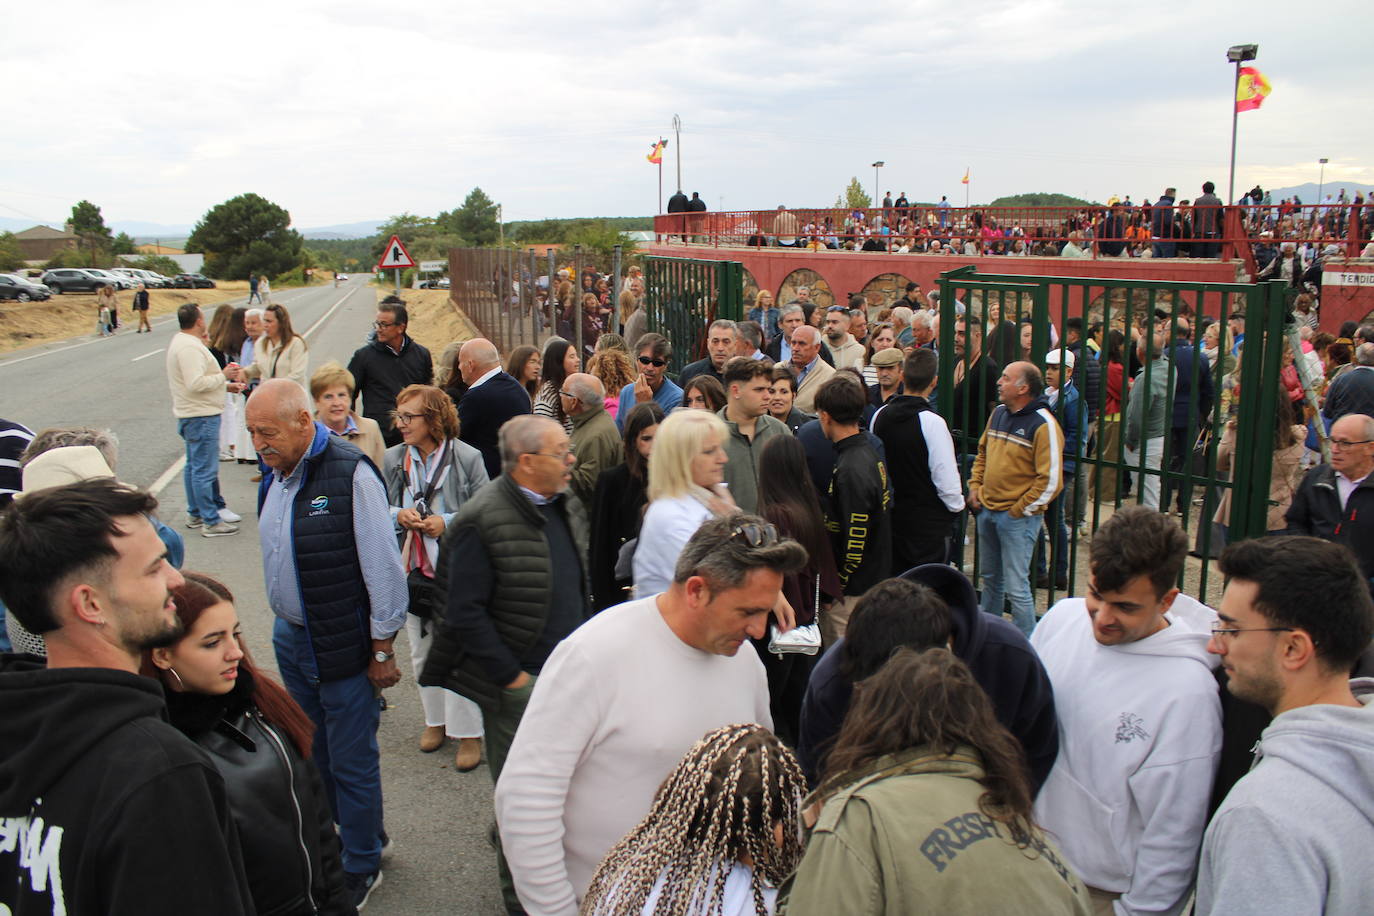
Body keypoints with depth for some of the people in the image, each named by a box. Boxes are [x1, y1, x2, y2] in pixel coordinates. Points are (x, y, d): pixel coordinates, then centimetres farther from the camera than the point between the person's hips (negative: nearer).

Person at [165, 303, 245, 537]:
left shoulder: (180, 342, 14)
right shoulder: (190, 347, -20)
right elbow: (197, 384, -28)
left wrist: (225, 385, 14)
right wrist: (223, 375, -17)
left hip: (191, 415, 11)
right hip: (201, 416, -11)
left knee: (194, 466, 19)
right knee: (205, 470, -6)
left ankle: (195, 513, 30)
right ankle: (211, 522, -1)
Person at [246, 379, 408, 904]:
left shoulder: (350, 475, -21)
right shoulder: (275, 475, 4)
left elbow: (384, 568, -17)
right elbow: (277, 558, 12)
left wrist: (381, 650, -12)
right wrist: (283, 624, 13)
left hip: (343, 645, -7)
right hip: (290, 639, 7)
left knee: (352, 764, 7)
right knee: (312, 754, 20)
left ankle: (361, 867, 27)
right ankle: (325, 846, 40)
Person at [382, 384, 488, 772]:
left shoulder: (467, 458, -12)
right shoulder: (393, 459, 0)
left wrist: (447, 523, -19)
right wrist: (398, 515, -12)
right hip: (411, 568, 5)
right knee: (421, 652, 17)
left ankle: (468, 732, 15)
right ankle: (435, 719, 36)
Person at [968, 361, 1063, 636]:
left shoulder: (1043, 424, -16)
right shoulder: (998, 414, 8)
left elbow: (1050, 479, -18)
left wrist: (1020, 510, -14)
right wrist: (975, 487, 10)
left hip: (1018, 517, -7)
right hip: (987, 511, 7)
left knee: (1016, 587, -4)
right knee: (991, 579, 20)